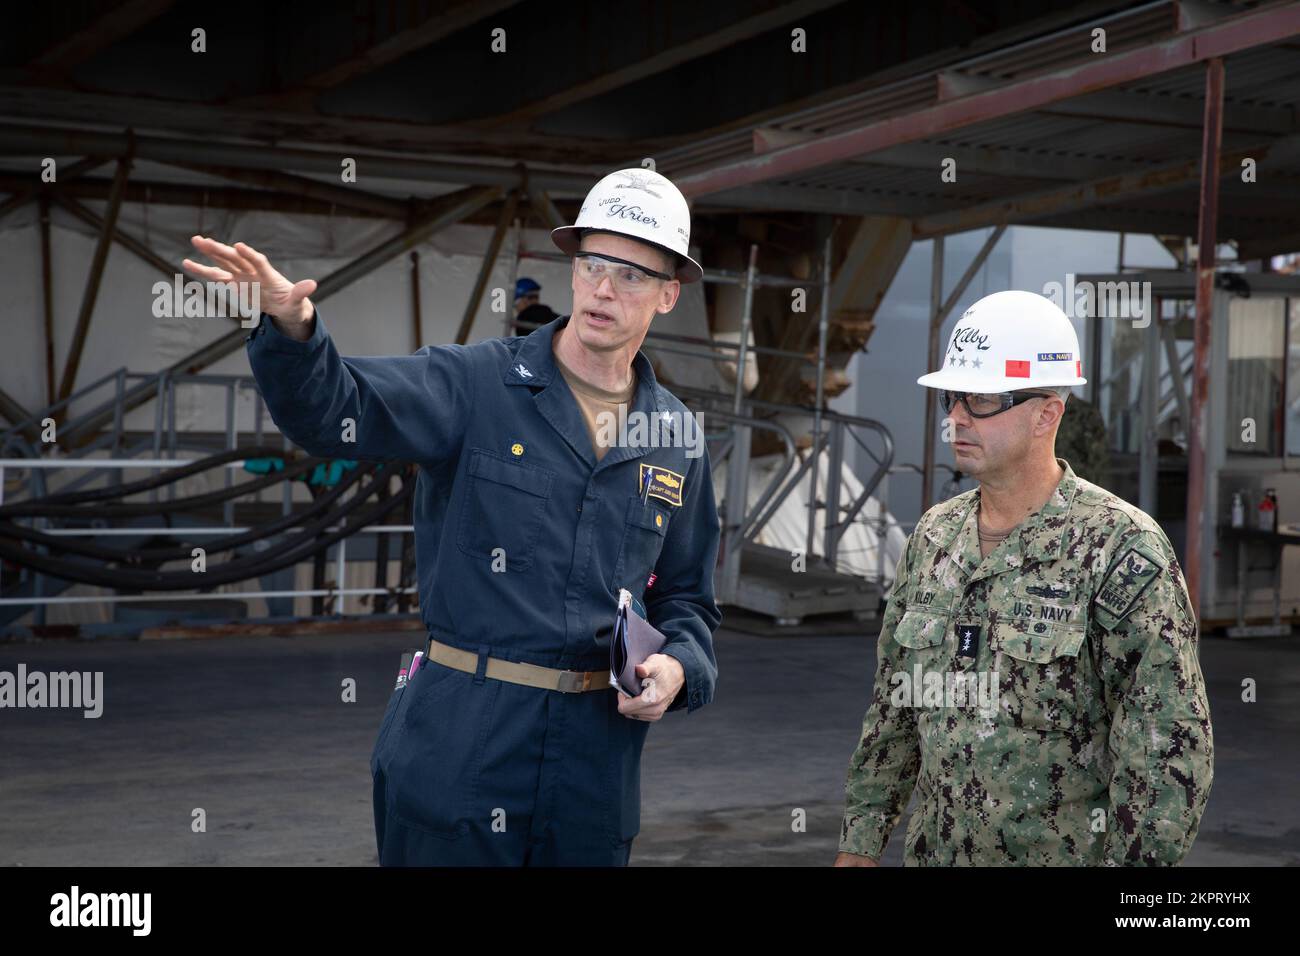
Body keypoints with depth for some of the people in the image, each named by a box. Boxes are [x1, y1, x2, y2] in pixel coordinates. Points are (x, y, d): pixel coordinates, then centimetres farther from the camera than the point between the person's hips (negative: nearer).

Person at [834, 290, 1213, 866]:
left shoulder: (1121, 550, -16)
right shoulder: (934, 536, 4)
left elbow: (1171, 751, -17)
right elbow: (892, 707, 11)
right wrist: (859, 840, 9)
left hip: (1067, 852, -5)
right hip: (932, 850, 6)